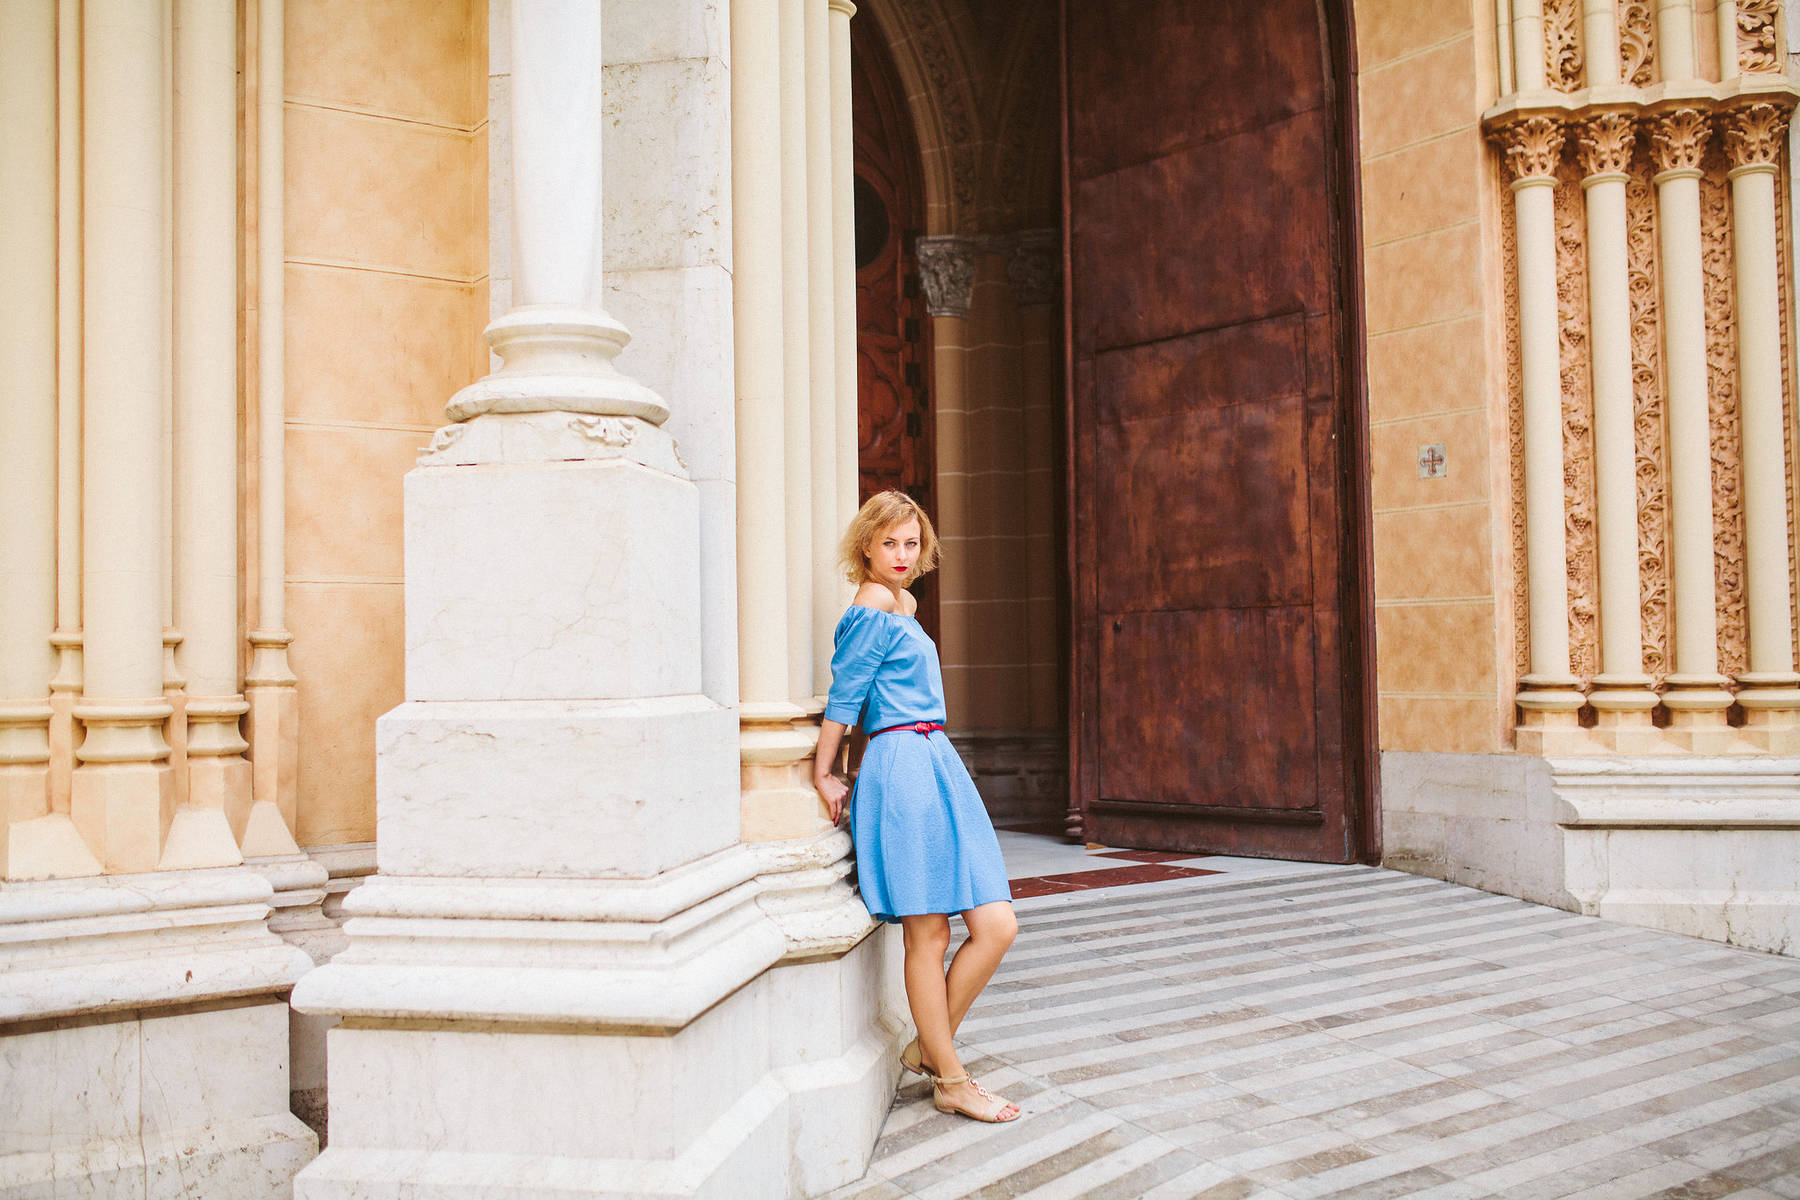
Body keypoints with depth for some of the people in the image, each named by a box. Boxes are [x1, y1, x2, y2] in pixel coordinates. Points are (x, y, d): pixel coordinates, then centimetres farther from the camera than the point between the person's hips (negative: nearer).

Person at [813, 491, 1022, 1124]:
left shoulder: (903, 604, 21)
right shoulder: (873, 608, -7)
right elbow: (844, 696, -5)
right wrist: (823, 774, 0)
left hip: (937, 765, 9)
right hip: (902, 769, -9)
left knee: (997, 927, 4)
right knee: (928, 936, -2)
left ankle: (928, 1048, 20)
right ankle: (951, 1082, 10)